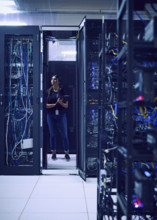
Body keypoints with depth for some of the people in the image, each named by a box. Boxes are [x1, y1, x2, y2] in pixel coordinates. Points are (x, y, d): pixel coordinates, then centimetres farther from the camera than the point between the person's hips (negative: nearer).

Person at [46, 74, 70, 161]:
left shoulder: (63, 91, 2)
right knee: (52, 134, 6)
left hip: (61, 115, -1)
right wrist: (55, 104, -14)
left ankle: (66, 153, 8)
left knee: (64, 134, 0)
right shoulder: (48, 92, 4)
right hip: (51, 115, 1)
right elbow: (46, 105, -1)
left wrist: (61, 103, -19)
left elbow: (66, 105, 1)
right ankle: (53, 153, 16)